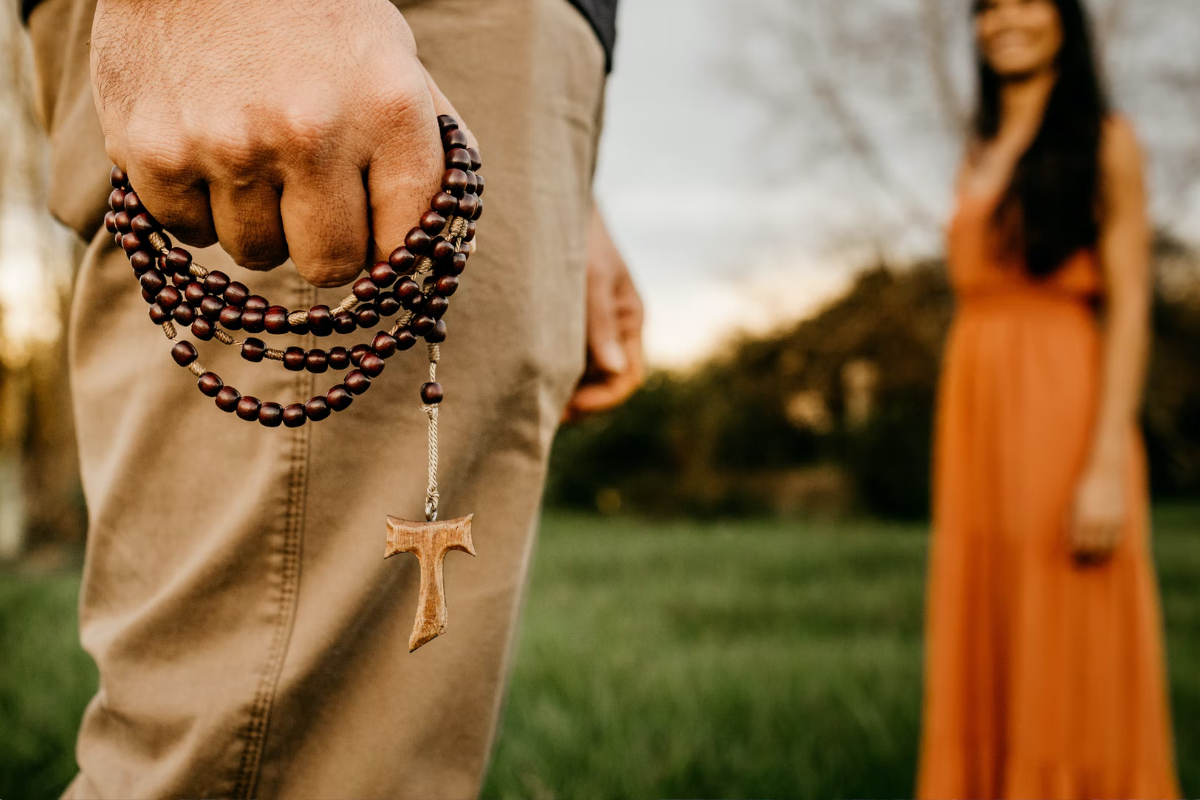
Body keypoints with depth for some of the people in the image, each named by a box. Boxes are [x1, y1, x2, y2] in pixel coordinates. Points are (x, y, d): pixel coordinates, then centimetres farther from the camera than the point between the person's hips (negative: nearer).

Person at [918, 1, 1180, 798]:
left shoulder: (1106, 142, -1)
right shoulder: (981, 157, 18)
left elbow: (1129, 306, -9)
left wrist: (1107, 464, -19)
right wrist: (963, 459, 11)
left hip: (1063, 407, -6)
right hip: (977, 412, 6)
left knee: (1071, 649, -4)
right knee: (985, 637, 8)